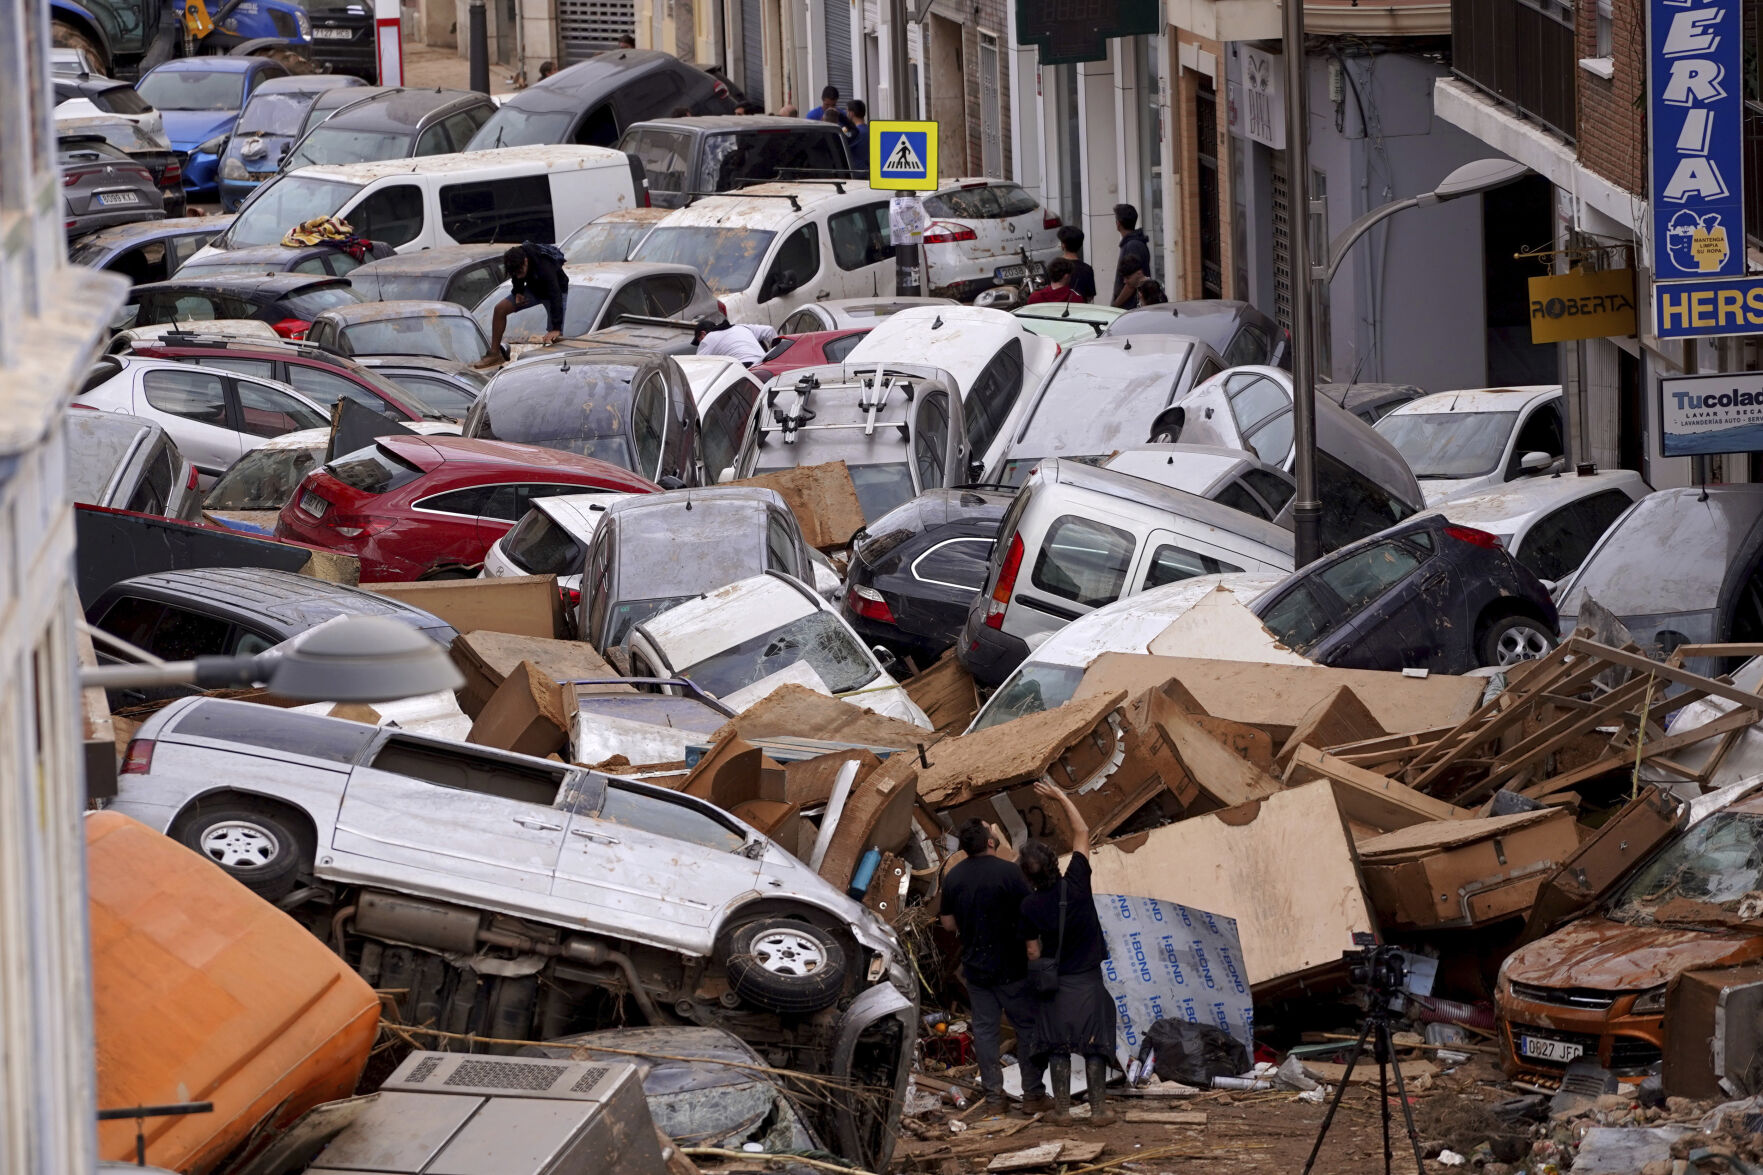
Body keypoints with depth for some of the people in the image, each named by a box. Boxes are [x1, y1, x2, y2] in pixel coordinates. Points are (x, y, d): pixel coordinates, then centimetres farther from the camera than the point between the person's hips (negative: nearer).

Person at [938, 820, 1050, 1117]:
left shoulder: (953, 877, 0)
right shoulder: (1008, 872, -16)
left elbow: (948, 923, 7)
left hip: (975, 967, 4)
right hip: (1012, 968, -4)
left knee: (985, 1029, 10)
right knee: (1028, 1026, 7)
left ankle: (994, 1098, 10)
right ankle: (1033, 1095, 9)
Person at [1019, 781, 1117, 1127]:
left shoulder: (1030, 906, -12)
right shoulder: (1075, 884, -15)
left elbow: (1033, 951, -4)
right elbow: (1081, 833, -5)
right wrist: (1060, 797, 1)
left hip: (1055, 982, 0)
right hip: (1089, 981, 0)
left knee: (1057, 1046, 9)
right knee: (1094, 1045, 4)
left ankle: (1061, 1108, 5)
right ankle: (1098, 1108, 0)